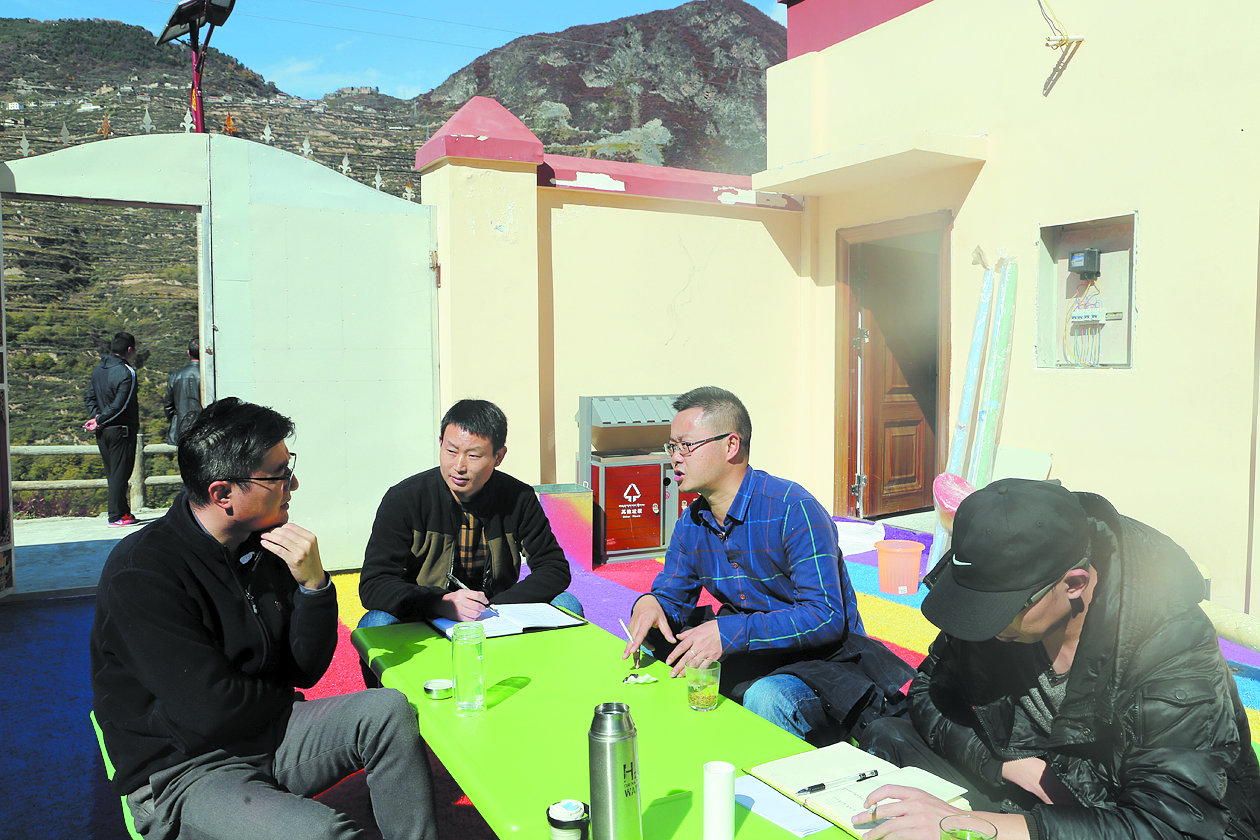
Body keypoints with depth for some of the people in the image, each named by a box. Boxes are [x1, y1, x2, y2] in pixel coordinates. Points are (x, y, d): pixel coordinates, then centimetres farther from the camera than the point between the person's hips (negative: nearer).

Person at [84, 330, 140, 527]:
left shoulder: (98, 369, 11)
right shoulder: (126, 372, -15)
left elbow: (90, 398, 11)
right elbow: (119, 405, -20)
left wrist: (96, 418, 3)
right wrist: (99, 421, -10)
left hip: (103, 432, 8)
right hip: (121, 430, -8)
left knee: (112, 474, 13)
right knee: (120, 474, -3)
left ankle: (124, 512, 19)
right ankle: (116, 516, 0)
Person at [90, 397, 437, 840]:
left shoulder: (265, 542, 0)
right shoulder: (141, 572, -19)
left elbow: (306, 670, 2)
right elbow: (212, 711, -22)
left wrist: (314, 584, -14)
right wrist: (284, 699, -3)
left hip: (266, 731, 7)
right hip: (180, 774, -6)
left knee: (389, 711, -14)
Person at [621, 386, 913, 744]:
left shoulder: (793, 510, -21)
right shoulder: (691, 525, 2)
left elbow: (826, 619, -26)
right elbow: (672, 596, 8)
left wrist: (731, 632, -36)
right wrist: (650, 604, -18)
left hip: (826, 660, -6)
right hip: (754, 655, 7)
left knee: (765, 698, -35)